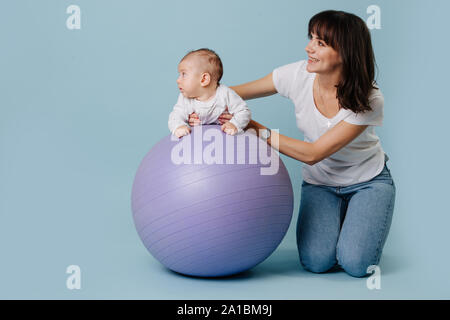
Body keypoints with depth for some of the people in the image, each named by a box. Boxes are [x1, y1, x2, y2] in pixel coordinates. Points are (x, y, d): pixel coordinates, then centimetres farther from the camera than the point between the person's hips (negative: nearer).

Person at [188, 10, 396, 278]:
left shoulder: (369, 100, -27)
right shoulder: (299, 75, -19)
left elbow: (312, 154, -30)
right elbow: (234, 93, -10)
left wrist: (258, 130, -35)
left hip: (368, 181, -2)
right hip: (320, 182, 2)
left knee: (357, 264, -21)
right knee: (316, 261, -19)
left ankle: (358, 224, 13)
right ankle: (333, 227, 14)